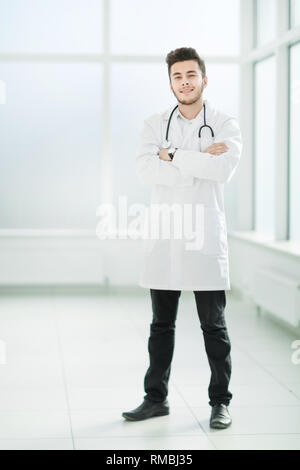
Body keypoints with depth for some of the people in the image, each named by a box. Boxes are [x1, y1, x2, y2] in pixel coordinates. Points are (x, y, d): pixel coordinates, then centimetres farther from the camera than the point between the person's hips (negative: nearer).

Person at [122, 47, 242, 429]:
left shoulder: (225, 125, 1)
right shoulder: (155, 125, 7)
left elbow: (224, 168, -19)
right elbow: (144, 169, -11)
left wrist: (172, 156, -14)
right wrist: (199, 162, -16)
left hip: (205, 238, -2)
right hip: (164, 238, 2)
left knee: (213, 326, 3)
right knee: (162, 324, 11)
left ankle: (220, 402, 13)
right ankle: (156, 398, 21)